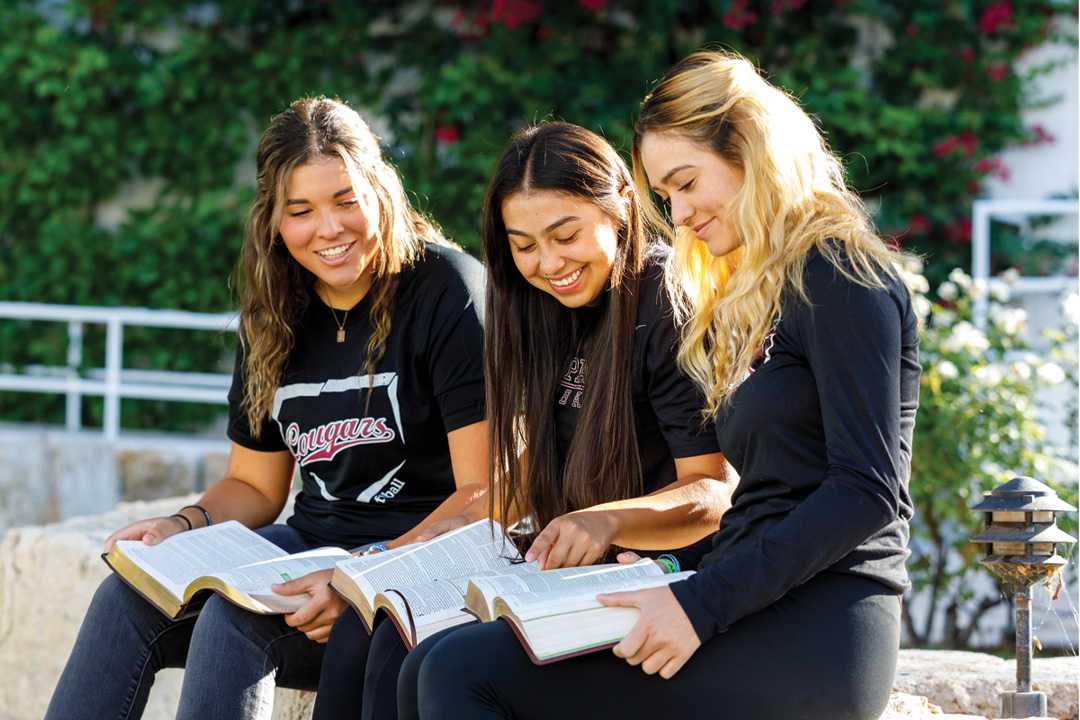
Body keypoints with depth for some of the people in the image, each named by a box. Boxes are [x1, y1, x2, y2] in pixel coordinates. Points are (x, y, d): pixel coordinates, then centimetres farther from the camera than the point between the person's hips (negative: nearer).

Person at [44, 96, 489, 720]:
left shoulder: (446, 289, -10)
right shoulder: (274, 316, 11)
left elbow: (487, 493, -15)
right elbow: (255, 484, 20)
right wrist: (185, 525, -2)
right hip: (315, 545, 6)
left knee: (235, 617, -31)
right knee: (128, 598, -18)